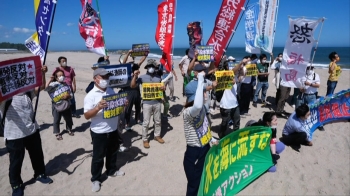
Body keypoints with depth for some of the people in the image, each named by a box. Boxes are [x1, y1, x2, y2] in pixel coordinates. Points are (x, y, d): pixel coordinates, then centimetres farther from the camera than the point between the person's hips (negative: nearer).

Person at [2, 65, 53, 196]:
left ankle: (40, 174, 45)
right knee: (16, 162, 12)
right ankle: (16, 185, 33)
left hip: (32, 131, 5)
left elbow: (41, 86, 4)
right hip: (14, 135, -5)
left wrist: (42, 73, -10)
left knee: (37, 155, 22)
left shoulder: (29, 92, 2)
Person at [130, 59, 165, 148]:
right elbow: (132, 86, -7)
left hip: (157, 102, 4)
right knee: (146, 122, 2)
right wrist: (135, 76, -18)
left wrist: (163, 88, -7)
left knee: (157, 121, 15)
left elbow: (162, 87, 17)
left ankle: (157, 135, 33)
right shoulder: (142, 77, -2)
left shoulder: (158, 77, 8)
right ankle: (145, 139, 15)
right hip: (147, 103, -3)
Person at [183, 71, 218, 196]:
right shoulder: (188, 112, -28)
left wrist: (212, 139, 21)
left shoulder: (202, 108, 1)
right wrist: (200, 81, -44)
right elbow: (197, 106, -53)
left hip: (205, 149, 8)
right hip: (194, 154, -8)